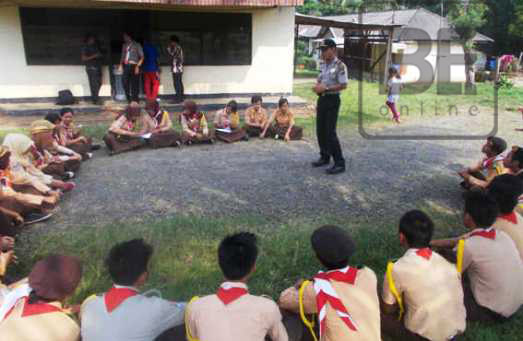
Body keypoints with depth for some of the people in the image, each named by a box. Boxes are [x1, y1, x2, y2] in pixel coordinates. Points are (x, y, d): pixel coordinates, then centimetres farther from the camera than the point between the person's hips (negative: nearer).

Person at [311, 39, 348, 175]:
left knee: (330, 132, -10)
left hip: (332, 100, -8)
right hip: (322, 99, 8)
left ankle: (339, 163, -1)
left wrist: (325, 88, -21)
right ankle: (325, 157, 28)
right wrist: (317, 87, 0)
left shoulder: (340, 66, -13)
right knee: (320, 130, 12)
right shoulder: (323, 65, 11)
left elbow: (343, 85, -18)